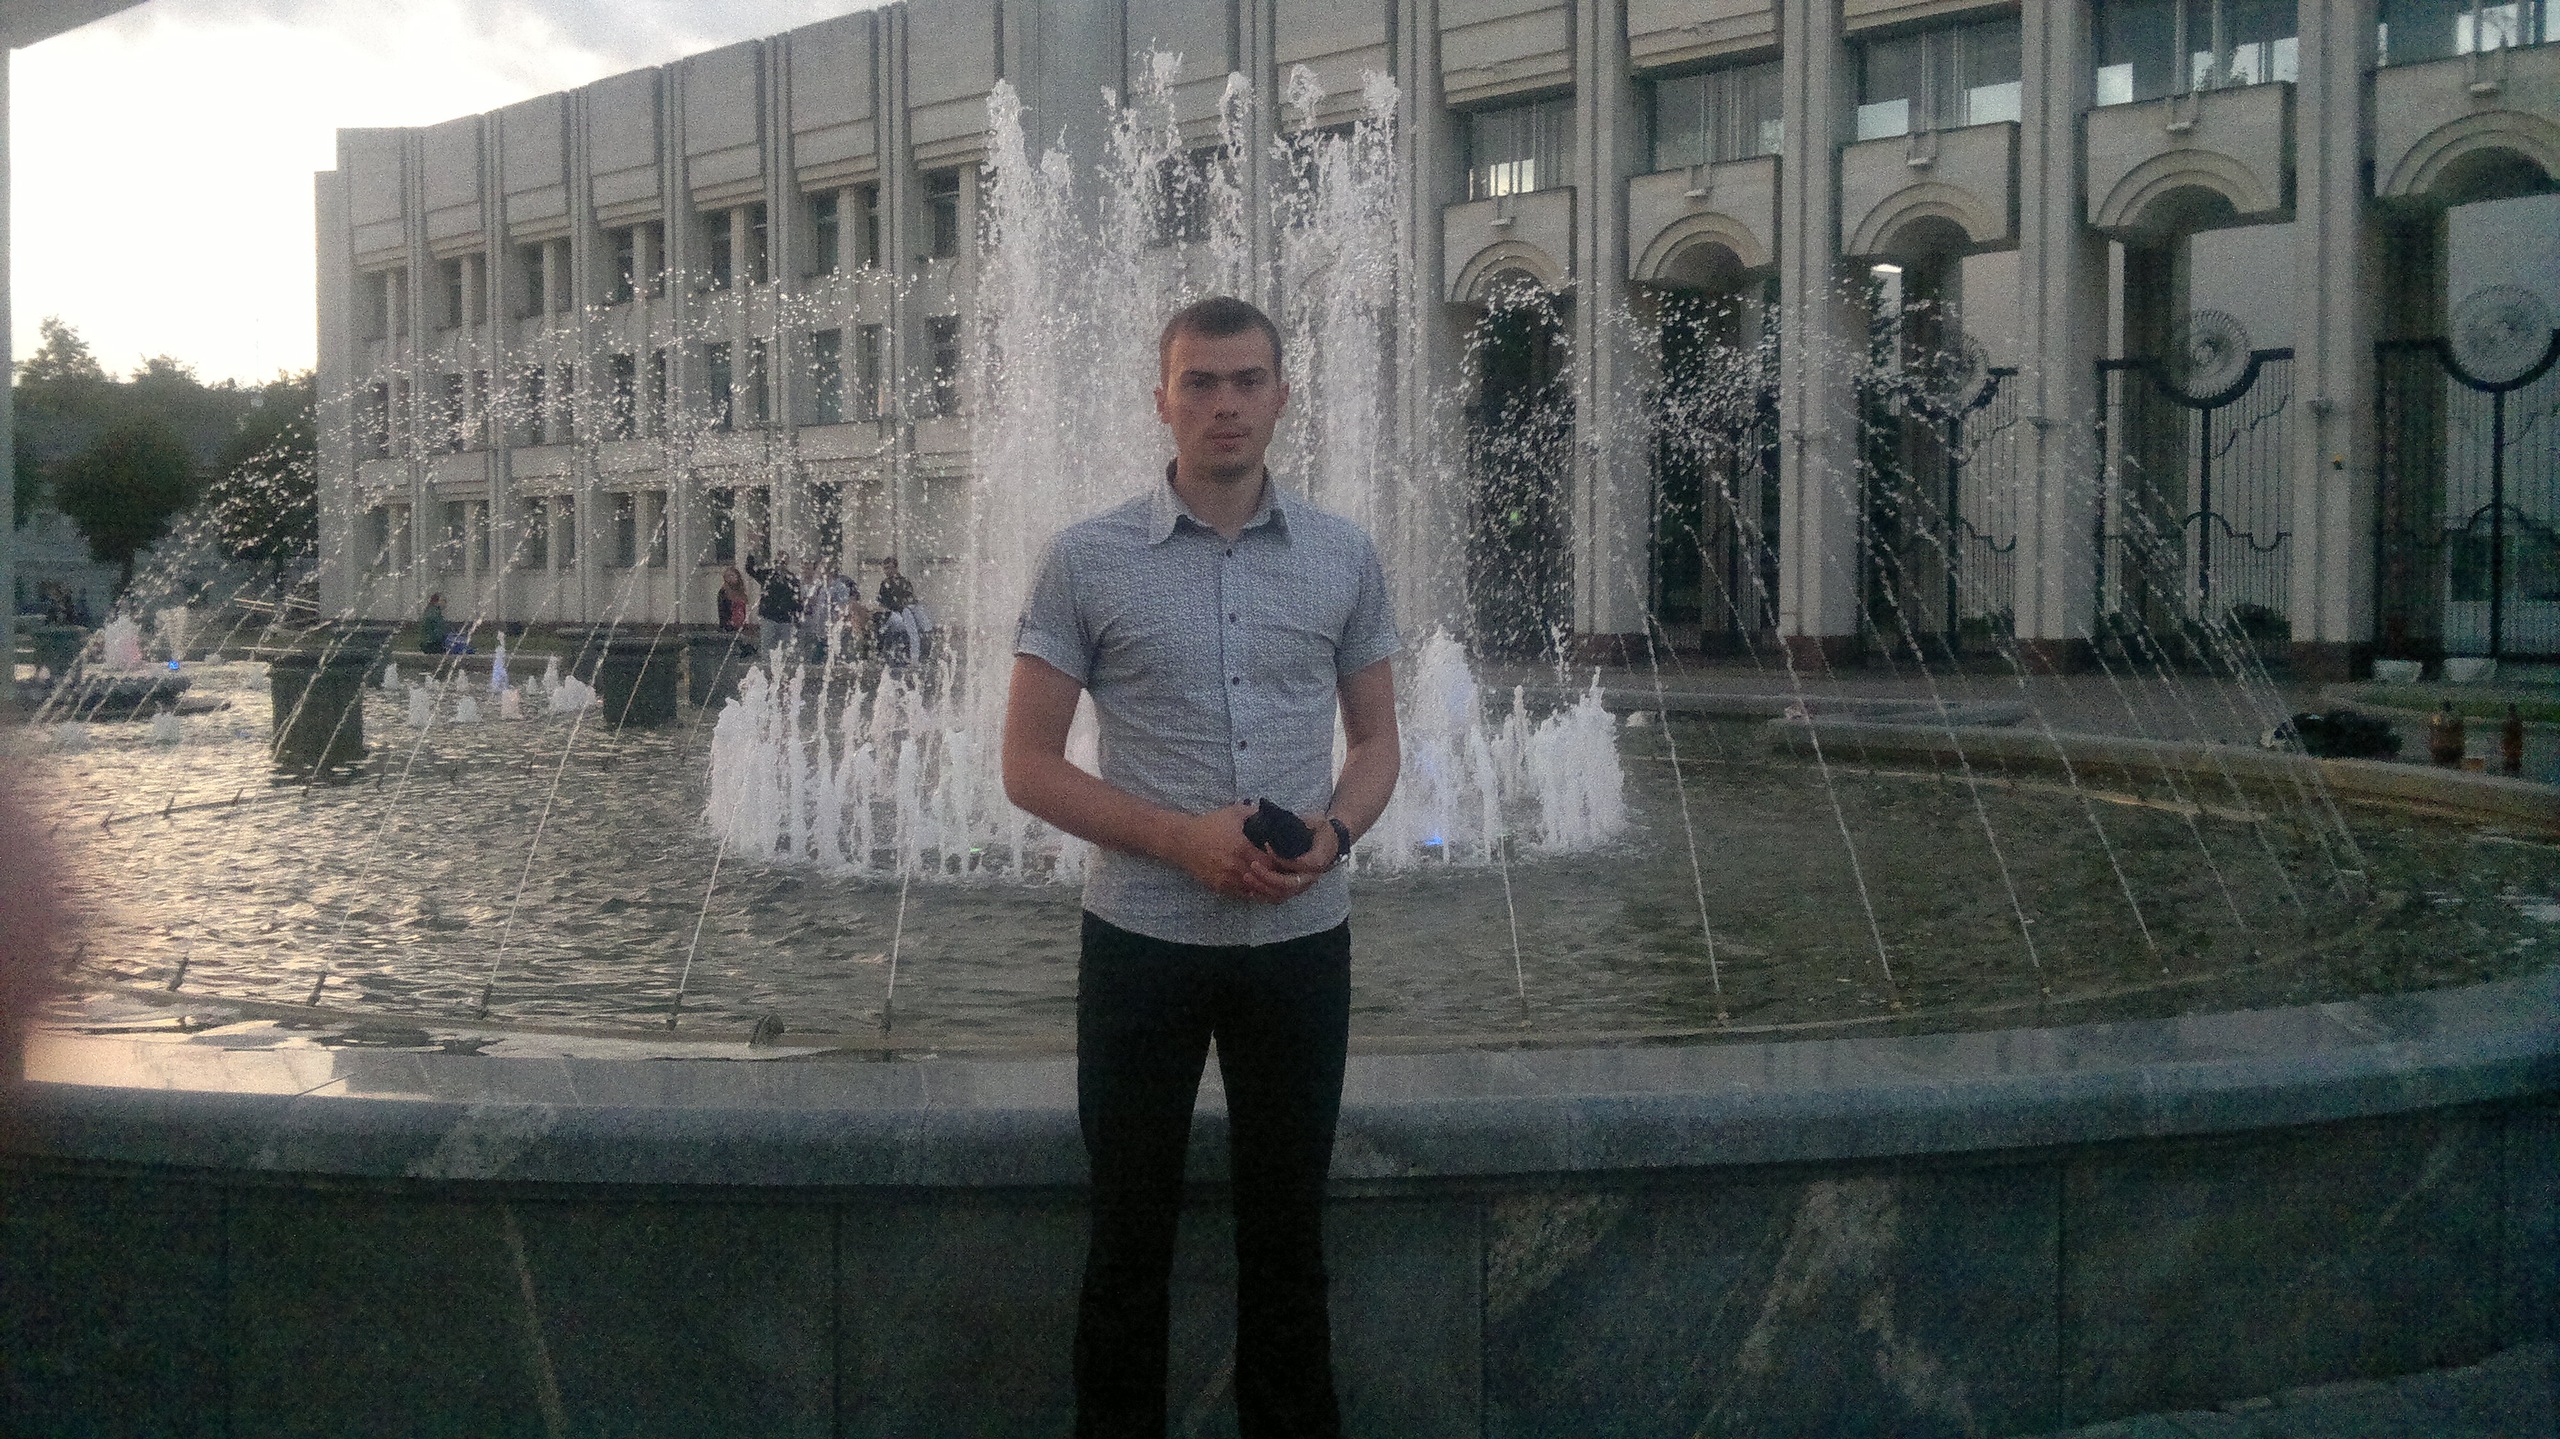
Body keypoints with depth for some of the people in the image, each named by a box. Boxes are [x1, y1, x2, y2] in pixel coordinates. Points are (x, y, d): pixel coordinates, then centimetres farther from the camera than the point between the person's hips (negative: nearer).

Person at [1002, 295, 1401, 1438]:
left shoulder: (1343, 558, 3)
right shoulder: (1087, 559, -4)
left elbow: (1375, 739, 11)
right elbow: (1029, 764, -3)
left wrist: (1333, 831, -11)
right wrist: (1182, 838, -17)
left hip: (1303, 937, 2)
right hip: (1142, 940, -2)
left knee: (1287, 1226, 13)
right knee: (1131, 1233, 9)